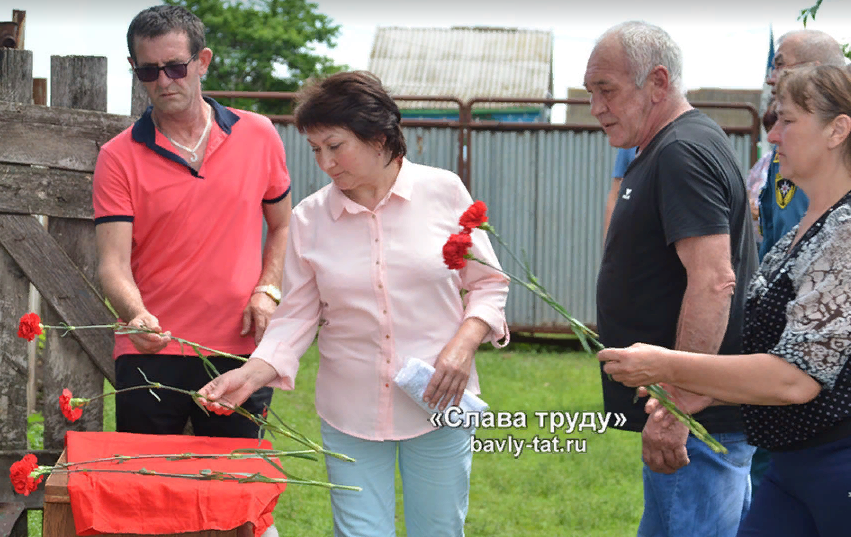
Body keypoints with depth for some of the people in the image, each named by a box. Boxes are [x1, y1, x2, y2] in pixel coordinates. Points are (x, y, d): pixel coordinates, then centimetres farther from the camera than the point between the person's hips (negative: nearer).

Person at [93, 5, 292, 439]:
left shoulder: (258, 136, 5)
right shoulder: (119, 157, -2)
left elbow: (282, 227, 17)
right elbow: (113, 262, -9)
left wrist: (268, 291, 0)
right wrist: (135, 315, -29)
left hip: (238, 354, 1)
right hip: (149, 354, -1)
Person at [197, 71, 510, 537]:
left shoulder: (443, 192, -4)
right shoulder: (310, 218, -1)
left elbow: (487, 283, 4)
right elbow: (296, 317, 1)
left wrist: (464, 344, -13)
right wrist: (252, 374, -14)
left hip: (438, 404, -1)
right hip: (350, 412, 1)